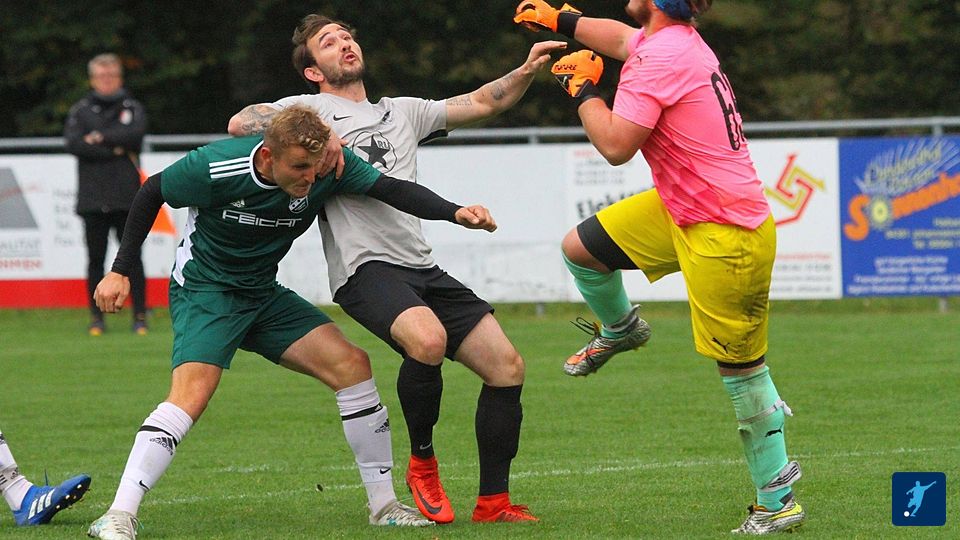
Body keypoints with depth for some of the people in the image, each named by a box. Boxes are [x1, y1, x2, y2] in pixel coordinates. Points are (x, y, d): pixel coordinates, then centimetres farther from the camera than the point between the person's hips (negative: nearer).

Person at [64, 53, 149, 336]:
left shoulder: (132, 108, 11)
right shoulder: (80, 110, 11)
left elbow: (135, 134, -9)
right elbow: (73, 143, -6)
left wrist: (101, 138, -7)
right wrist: (115, 150, -9)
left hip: (127, 197, -1)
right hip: (92, 198, 1)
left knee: (132, 257, -1)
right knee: (95, 258, 2)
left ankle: (140, 315, 3)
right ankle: (96, 316, 7)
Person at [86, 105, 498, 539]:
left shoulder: (328, 166, -15)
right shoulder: (215, 168, -25)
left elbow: (391, 189, -18)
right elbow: (152, 192, -9)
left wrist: (454, 212, -34)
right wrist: (120, 271, -7)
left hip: (265, 296, 5)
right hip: (204, 292, -5)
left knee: (351, 364, -8)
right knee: (192, 393, -29)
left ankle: (383, 505, 2)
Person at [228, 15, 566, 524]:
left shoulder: (402, 111, 26)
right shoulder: (310, 108, 9)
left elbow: (480, 103, 23)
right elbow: (240, 123, -6)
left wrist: (526, 71, 6)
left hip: (422, 267, 7)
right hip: (365, 267, -7)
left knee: (507, 367, -3)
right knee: (428, 340, -35)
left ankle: (493, 502, 8)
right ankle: (422, 464, -11)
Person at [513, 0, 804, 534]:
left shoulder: (660, 59, -22)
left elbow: (616, 146, -23)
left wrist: (583, 88, -7)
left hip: (726, 237, -9)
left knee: (743, 369, -2)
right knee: (581, 247, 13)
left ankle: (777, 501, 6)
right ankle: (620, 330, 42)